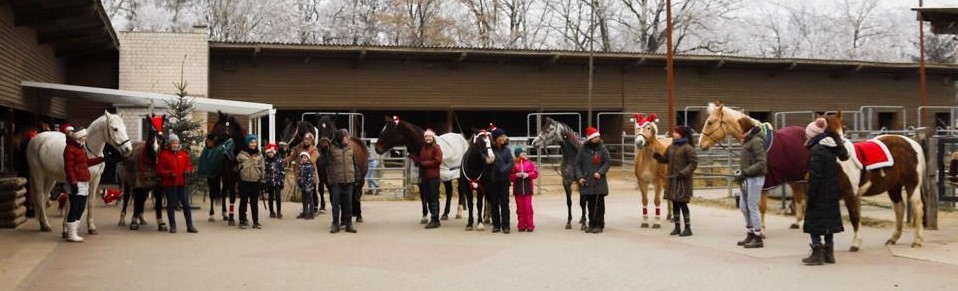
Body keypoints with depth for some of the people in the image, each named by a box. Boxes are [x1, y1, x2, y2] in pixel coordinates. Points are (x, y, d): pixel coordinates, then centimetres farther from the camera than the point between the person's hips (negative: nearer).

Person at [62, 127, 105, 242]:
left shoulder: (81, 148, 18)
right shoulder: (70, 149, -13)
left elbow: (87, 162, 28)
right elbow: (68, 168, -18)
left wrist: (102, 159, 21)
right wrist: (73, 183, -23)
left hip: (84, 183, 10)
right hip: (77, 183, -10)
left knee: (81, 208, 14)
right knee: (75, 208, -6)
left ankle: (72, 232, 22)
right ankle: (71, 234, 0)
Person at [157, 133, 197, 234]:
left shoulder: (184, 153, 6)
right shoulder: (164, 154, -3)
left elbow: (189, 165, 15)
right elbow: (159, 169, -4)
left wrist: (188, 170, -7)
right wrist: (169, 173, -19)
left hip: (182, 182, 3)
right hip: (169, 183, -3)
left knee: (186, 204, 3)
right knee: (171, 204, 5)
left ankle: (190, 226, 7)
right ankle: (172, 226, 15)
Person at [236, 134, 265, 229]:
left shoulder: (259, 155, 8)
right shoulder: (241, 154, 1)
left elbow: (262, 167, 9)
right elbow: (236, 165, 5)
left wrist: (263, 178, 3)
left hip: (255, 181, 2)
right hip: (244, 181, -2)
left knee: (255, 202, 7)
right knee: (243, 201, 2)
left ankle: (256, 221, 12)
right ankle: (242, 221, 9)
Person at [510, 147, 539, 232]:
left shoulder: (529, 163, 2)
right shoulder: (514, 164, 0)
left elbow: (535, 173, -1)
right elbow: (510, 176, 0)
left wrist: (528, 174, -17)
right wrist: (516, 175, -17)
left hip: (527, 189, 0)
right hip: (518, 189, 0)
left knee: (528, 207, 0)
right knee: (520, 208, 5)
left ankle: (530, 225, 6)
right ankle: (521, 225, 12)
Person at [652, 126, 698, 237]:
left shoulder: (688, 148, -11)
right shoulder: (671, 147, 10)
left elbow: (693, 163, -15)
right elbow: (665, 160, 17)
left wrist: (683, 173, -24)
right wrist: (657, 156, -4)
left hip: (683, 180, -7)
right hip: (671, 179, 7)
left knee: (682, 203, -4)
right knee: (675, 203, 11)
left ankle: (688, 228, 5)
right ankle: (677, 227, 21)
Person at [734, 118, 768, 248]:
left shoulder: (756, 141, -16)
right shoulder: (748, 140, 13)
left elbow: (761, 163, -21)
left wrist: (745, 172, -25)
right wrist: (740, 171, 7)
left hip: (755, 178, -10)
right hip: (747, 179, 10)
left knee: (752, 207, -4)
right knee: (743, 206, 16)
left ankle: (758, 239, 4)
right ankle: (750, 234, 26)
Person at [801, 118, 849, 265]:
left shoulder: (816, 150, -18)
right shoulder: (831, 148, 8)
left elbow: (815, 177, -20)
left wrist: (810, 196, -16)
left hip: (820, 194, -8)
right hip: (832, 193, 8)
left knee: (814, 223, -1)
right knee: (828, 222, 15)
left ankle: (818, 254, 0)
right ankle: (829, 253, 21)